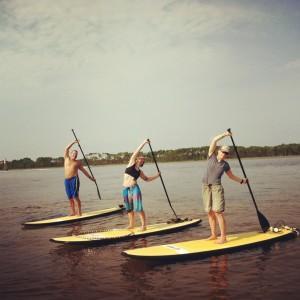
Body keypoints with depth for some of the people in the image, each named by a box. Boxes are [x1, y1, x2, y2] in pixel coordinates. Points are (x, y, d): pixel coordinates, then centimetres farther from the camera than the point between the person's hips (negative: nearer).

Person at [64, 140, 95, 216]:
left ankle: (79, 212, -9)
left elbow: (83, 170, 13)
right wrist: (74, 143, -1)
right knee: (70, 197, 5)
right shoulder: (66, 159, 11)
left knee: (75, 196, -10)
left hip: (74, 179, -3)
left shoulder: (78, 162, 8)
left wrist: (90, 177, 10)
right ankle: (73, 212, 13)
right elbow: (66, 149, 3)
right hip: (67, 180, 3)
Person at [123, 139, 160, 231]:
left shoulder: (140, 172, 8)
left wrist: (157, 176, 12)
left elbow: (147, 179, 20)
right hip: (126, 189, 1)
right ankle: (131, 225, 23)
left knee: (138, 207, -7)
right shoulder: (131, 163, 4)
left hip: (134, 188, -1)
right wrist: (144, 143, -4)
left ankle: (144, 225, -3)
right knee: (129, 208, 10)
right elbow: (136, 153, 0)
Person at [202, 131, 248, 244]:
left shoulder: (225, 165, 7)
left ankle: (223, 237, -10)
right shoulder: (212, 157, 5)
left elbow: (231, 176, 24)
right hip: (206, 186, 2)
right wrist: (224, 135, -7)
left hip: (217, 187, -1)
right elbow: (214, 140, -4)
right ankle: (213, 234, 17)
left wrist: (242, 180, 23)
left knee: (218, 212, -11)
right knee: (210, 212, 5)